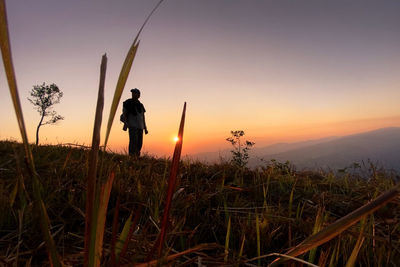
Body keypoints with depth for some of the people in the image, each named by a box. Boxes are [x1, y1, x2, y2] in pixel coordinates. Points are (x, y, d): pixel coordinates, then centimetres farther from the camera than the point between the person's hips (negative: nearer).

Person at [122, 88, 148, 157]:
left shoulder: (141, 105, 22)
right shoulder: (127, 103, 8)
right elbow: (124, 114, 0)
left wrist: (145, 128, 17)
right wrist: (125, 124, -14)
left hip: (140, 126, 6)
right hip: (132, 125, -5)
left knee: (139, 143, 2)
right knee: (133, 141, -19)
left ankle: (137, 156, 9)